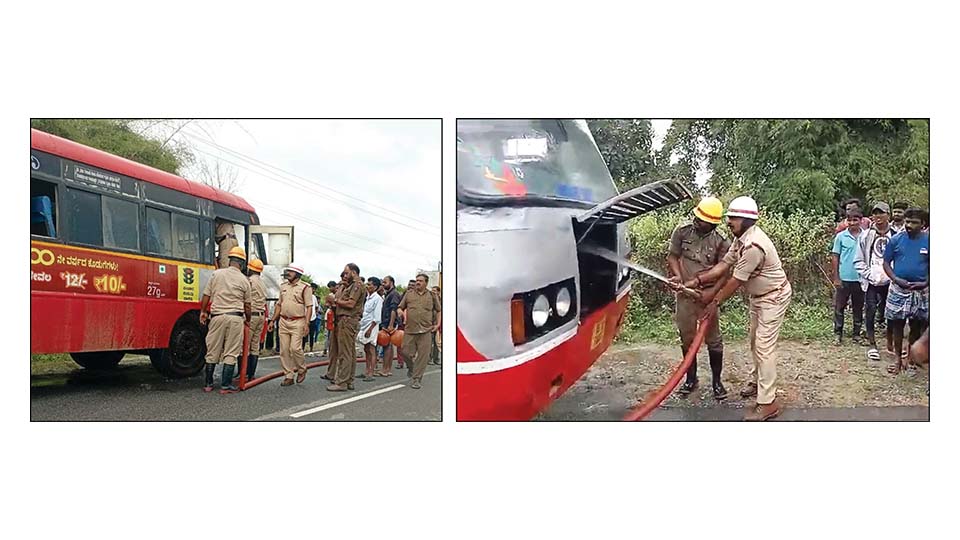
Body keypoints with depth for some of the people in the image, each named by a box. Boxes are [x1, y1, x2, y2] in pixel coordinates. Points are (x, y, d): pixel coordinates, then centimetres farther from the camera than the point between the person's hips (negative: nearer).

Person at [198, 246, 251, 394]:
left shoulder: (216, 274, 3)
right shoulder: (244, 280, 3)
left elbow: (206, 296, 4)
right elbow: (247, 305, 8)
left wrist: (203, 312, 20)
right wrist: (247, 320, 24)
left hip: (217, 316, 2)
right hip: (235, 318, -1)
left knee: (213, 352, 10)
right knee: (231, 353, 3)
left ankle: (208, 384, 16)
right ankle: (226, 386, 3)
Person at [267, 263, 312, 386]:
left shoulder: (304, 287, -5)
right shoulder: (283, 286, 13)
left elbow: (309, 306, -8)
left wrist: (306, 324, -16)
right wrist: (273, 320, 16)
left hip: (297, 322, -6)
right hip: (283, 321, 6)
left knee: (295, 348, -13)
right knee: (284, 350, 3)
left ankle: (302, 369, 13)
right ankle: (288, 376, 11)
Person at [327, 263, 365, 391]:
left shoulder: (357, 285, -9)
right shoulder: (350, 286, 22)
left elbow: (350, 304, -19)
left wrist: (336, 300, -7)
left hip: (348, 321, -10)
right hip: (345, 321, 10)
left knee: (344, 353, -10)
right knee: (350, 353, 12)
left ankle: (342, 383, -10)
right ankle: (349, 381, 17)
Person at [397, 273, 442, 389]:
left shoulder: (432, 295, 10)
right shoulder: (409, 294, 10)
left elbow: (439, 310, 17)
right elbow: (400, 307, 16)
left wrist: (438, 324, 6)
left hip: (425, 331, 0)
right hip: (410, 329, 1)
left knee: (423, 355, -3)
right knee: (407, 353, 0)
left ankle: (417, 379, 6)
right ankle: (411, 367, 32)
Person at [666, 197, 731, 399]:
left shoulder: (720, 242, -7)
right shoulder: (681, 232, -2)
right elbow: (672, 256, 4)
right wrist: (678, 276, -12)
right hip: (685, 294, 2)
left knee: (713, 338, 3)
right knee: (686, 337, 11)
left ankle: (717, 381, 17)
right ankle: (691, 378, 26)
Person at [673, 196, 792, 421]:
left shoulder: (753, 245, -32)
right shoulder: (741, 239, 0)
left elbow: (735, 281, -25)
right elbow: (724, 265, 1)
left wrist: (716, 303, -15)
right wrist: (696, 281, -7)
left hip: (773, 297, -10)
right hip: (758, 296, 10)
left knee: (764, 347, -12)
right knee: (755, 341, 21)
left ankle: (767, 403, -10)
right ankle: (756, 381, 40)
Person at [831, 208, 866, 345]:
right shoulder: (841, 236, -3)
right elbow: (835, 257, 0)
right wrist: (836, 278, -4)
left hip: (860, 278, 1)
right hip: (844, 278, -1)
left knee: (858, 308, 11)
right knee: (839, 307, 3)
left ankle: (857, 334, 22)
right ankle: (838, 334, 13)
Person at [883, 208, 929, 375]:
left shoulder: (928, 241, -3)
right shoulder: (896, 240, -2)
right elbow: (886, 262, 2)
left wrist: (926, 282, -11)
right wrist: (895, 279, -13)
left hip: (920, 290, 0)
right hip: (899, 289, 0)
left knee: (916, 325, 9)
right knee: (897, 323, 4)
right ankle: (897, 357, 15)